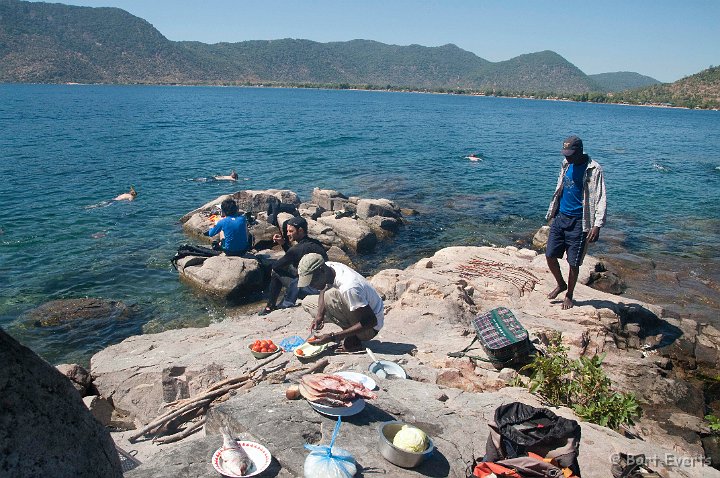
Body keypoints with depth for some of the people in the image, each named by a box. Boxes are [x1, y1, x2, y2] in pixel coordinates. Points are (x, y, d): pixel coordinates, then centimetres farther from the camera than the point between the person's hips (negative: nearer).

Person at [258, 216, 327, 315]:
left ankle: (269, 307, 20)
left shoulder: (298, 248, -17)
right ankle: (285, 305, 33)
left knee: (275, 272, 6)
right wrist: (283, 244, 12)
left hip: (312, 290, -8)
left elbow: (275, 266, -4)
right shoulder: (316, 243, 7)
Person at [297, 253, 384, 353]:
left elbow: (371, 321, -31)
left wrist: (333, 337, -31)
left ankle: (352, 341, -15)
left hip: (370, 328, -9)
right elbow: (323, 290, 7)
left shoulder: (348, 287, -34)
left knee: (329, 296, -30)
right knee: (307, 302, 6)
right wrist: (319, 315, -14)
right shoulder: (328, 267, -12)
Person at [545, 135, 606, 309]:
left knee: (574, 263, 3)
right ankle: (561, 284, 30)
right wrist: (552, 213, 19)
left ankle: (569, 295, 23)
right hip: (560, 217, 6)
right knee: (550, 255, 5)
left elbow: (601, 199, -16)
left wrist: (597, 225, -24)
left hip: (578, 222, -6)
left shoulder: (593, 169, -13)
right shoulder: (566, 164, 7)